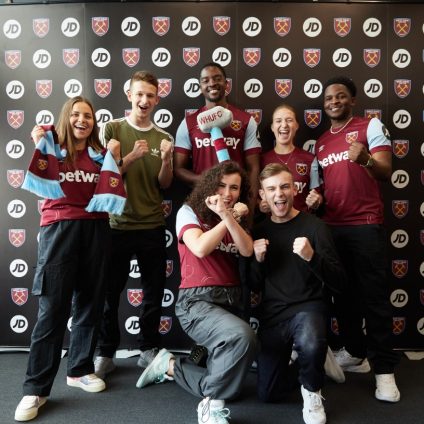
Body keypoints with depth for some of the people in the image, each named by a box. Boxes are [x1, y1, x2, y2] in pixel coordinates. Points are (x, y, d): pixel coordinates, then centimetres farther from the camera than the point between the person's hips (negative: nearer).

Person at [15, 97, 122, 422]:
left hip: (96, 229, 4)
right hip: (59, 228, -3)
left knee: (90, 303, 8)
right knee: (53, 309, -6)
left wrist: (114, 159, 2)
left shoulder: (100, 153, 13)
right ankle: (36, 388, 1)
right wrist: (40, 146, -11)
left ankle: (80, 369, 24)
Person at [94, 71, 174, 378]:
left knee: (154, 292, 10)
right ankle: (106, 353, 21)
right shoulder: (112, 129, 0)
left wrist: (165, 160, -14)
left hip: (153, 226, 3)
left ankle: (150, 349, 26)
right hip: (118, 224, -2)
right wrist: (132, 156, -19)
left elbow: (164, 185, 5)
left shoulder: (164, 137, 7)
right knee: (110, 292, 6)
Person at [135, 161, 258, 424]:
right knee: (243, 336, -35)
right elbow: (201, 248, -15)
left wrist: (229, 217, -14)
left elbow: (247, 251, -2)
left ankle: (171, 366, 24)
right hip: (197, 300, -7)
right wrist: (227, 219, -6)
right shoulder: (190, 212, 3)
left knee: (227, 383, 1)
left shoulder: (237, 218, 18)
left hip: (231, 300, 7)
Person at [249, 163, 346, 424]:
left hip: (307, 307, -4)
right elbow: (255, 287, 8)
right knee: (269, 395, 7)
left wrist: (312, 257, -30)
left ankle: (312, 391, -5)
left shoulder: (314, 226, -8)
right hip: (272, 314, 4)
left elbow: (338, 283, -12)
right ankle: (288, 354, 38)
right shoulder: (259, 231, 4)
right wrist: (258, 260, -12)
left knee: (310, 344, -39)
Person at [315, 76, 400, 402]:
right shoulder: (320, 142, 16)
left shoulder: (371, 126, 1)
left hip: (366, 224, -5)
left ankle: (385, 369, 5)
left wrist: (365, 160, -29)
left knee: (374, 296, -4)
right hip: (332, 226, 6)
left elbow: (386, 173, -9)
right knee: (344, 293, 11)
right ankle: (355, 353, 26)